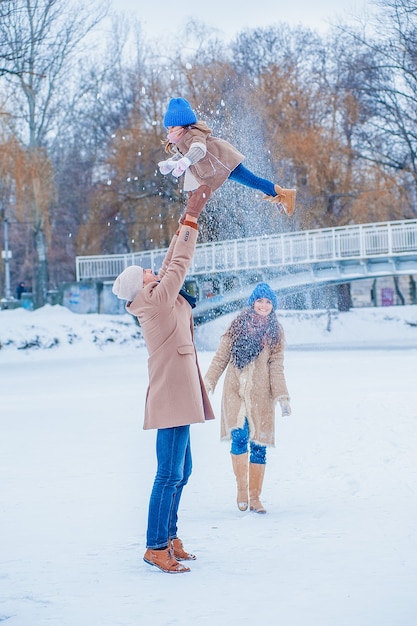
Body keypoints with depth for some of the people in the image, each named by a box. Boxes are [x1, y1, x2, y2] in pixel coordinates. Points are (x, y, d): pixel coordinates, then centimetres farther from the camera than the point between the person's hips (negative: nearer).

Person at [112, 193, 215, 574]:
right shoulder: (158, 300, -12)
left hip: (175, 396, 10)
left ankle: (168, 538, 21)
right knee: (170, 474, -10)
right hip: (173, 397, -10)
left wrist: (187, 221, 18)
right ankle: (155, 547, -7)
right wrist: (191, 218, -2)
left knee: (181, 472, 15)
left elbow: (172, 263, 19)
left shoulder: (155, 302, 13)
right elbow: (179, 264, -9)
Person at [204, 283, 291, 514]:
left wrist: (282, 396, -7)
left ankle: (255, 496, 11)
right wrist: (208, 382, 0)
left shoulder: (276, 332, 7)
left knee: (258, 445, 1)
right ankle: (242, 488, -2)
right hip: (235, 391, -1)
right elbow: (221, 356, 7)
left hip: (260, 395, 1)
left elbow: (276, 367, 3)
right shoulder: (239, 324, 6)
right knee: (239, 437, -17)